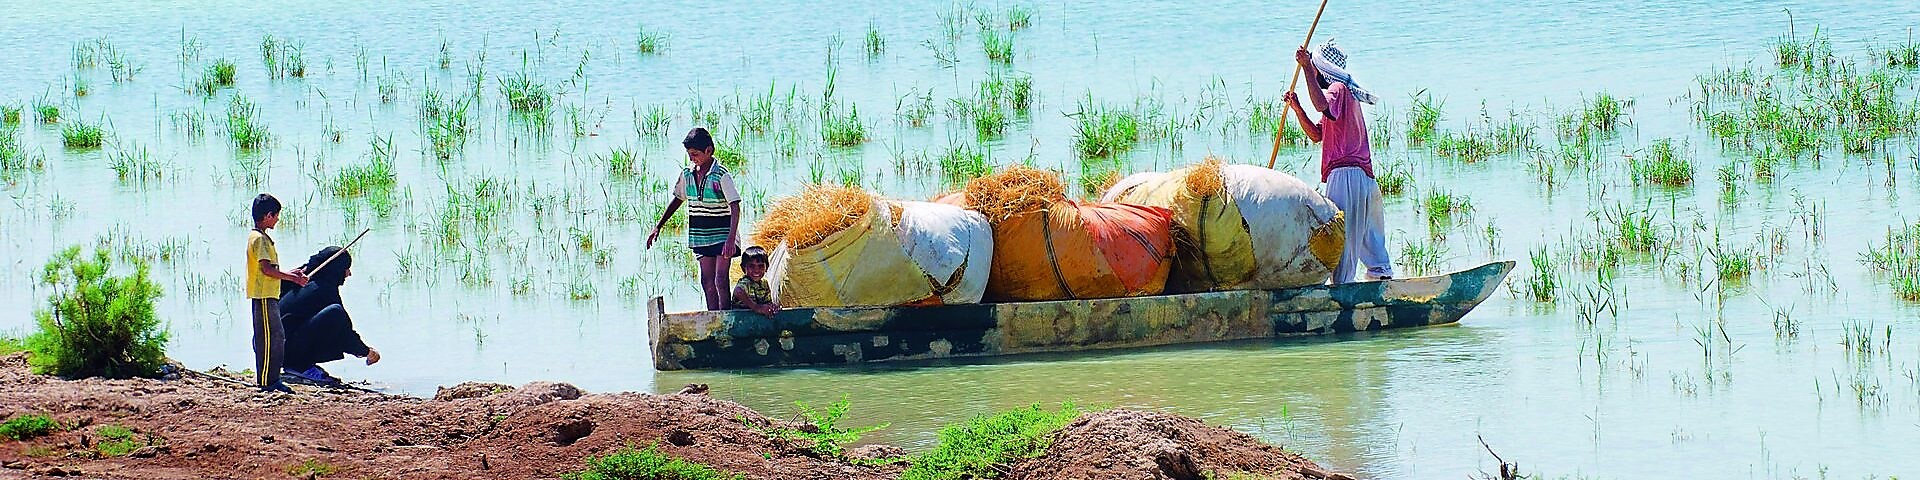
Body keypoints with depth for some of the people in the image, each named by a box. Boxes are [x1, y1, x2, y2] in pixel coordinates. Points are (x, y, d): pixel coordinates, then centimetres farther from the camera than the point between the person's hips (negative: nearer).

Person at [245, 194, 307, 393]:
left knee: (277, 337, 12)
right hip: (264, 296, -10)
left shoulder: (258, 237, 18)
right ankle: (267, 382, -9)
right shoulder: (260, 239, -14)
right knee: (271, 337, -9)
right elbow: (267, 269, -22)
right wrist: (293, 278, -18)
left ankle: (271, 380, 15)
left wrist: (290, 274, 21)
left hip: (267, 296, 10)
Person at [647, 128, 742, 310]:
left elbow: (735, 208, -20)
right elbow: (677, 200, 19)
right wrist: (658, 227, 17)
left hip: (722, 234, -6)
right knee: (707, 281, 7)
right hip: (701, 236, 6)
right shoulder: (687, 174, 4)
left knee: (720, 281, -11)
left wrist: (731, 239, -30)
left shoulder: (721, 175, -16)